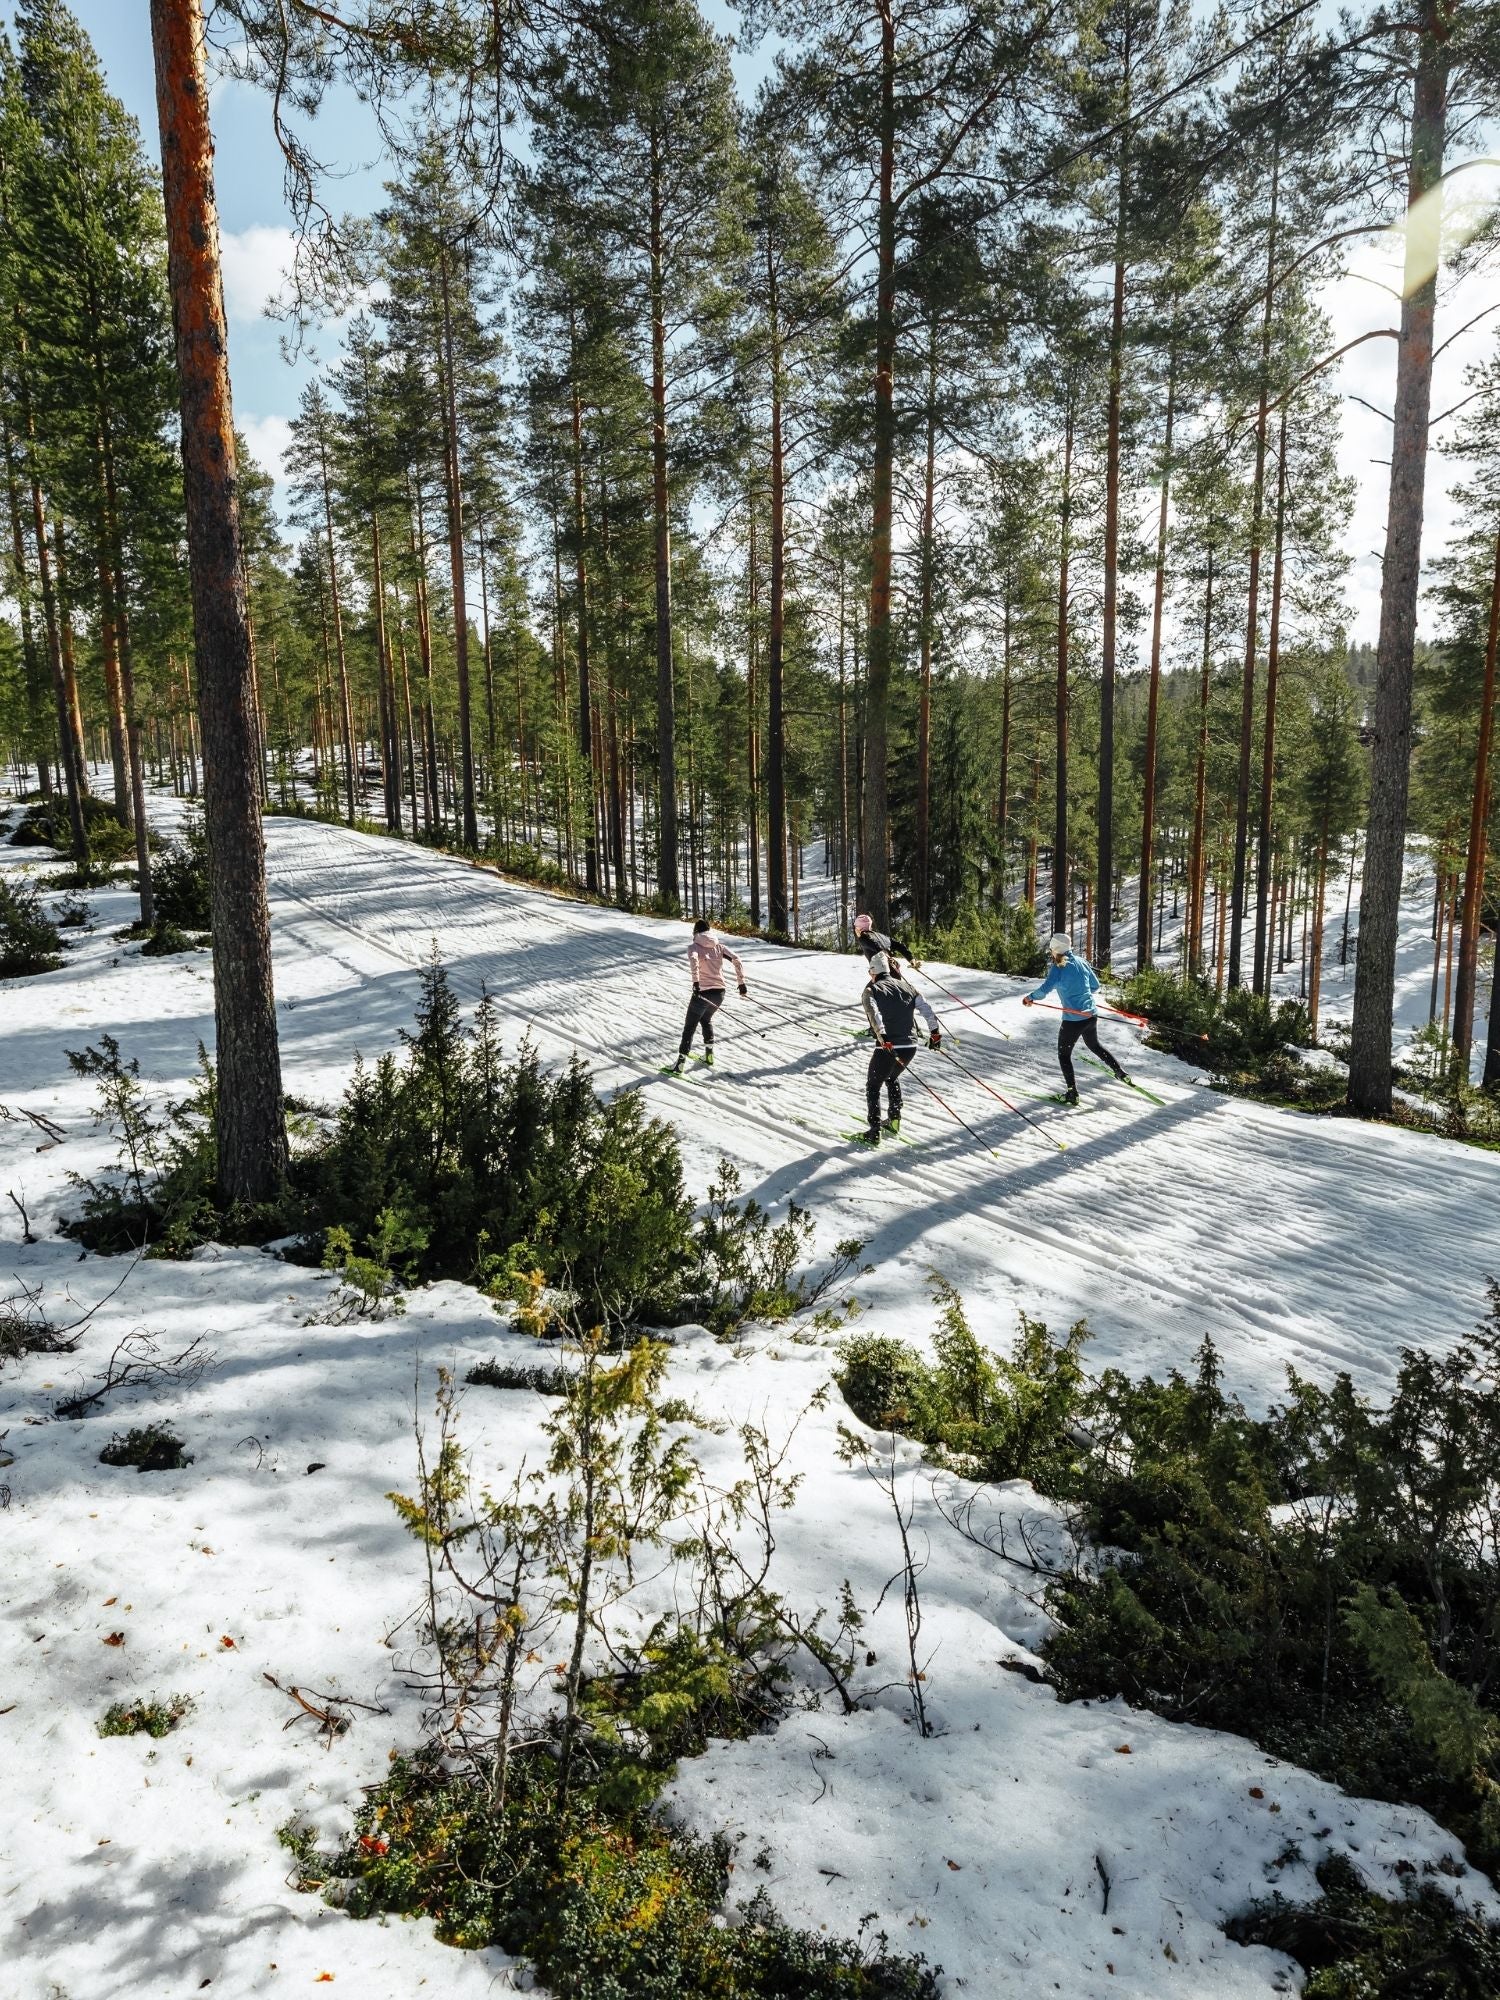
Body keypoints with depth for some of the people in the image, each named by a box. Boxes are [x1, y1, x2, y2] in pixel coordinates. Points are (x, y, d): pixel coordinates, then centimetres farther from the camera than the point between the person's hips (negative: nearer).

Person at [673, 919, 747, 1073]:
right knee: (706, 1019, 31)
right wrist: (741, 983, -1)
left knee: (689, 1027, 10)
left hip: (702, 993, -4)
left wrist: (696, 981, -32)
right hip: (720, 993, 4)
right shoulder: (719, 947, 10)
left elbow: (693, 960, -24)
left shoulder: (694, 947, -1)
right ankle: (709, 1056, 29)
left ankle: (680, 1063, 9)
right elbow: (736, 960, -2)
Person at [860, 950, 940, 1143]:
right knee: (892, 1078, 32)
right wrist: (935, 1032, 10)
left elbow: (875, 1015, -20)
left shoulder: (872, 990, -2)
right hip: (911, 1046, 5)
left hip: (887, 1048, -5)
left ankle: (875, 1132, 5)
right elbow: (926, 1010, 6)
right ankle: (894, 1120, 30)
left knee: (873, 1087, 13)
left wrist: (883, 1038, -28)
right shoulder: (906, 987, 13)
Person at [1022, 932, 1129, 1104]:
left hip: (1073, 1019, -7)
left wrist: (1030, 997, -6)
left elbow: (1045, 989, -23)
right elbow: (1095, 985, 15)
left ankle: (1072, 1092, 5)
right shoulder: (1081, 962, 6)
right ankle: (1120, 1073, 37)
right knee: (1094, 1044, 32)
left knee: (1064, 1054, 9)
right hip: (1091, 1015, 7)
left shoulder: (1058, 967, -14)